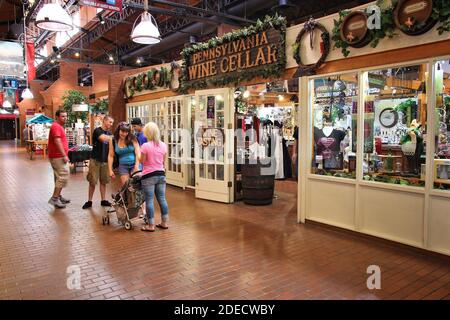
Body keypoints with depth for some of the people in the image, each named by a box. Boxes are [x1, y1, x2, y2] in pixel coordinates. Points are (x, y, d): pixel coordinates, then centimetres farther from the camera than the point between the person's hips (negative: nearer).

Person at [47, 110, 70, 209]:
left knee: (59, 177, 16)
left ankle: (58, 197, 25)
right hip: (58, 157, -11)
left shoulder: (59, 126, 19)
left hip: (58, 156, 11)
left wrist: (64, 155, 25)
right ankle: (54, 198, -9)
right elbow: (57, 141, -23)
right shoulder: (56, 126, -14)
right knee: (63, 176, -12)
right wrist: (64, 155, -25)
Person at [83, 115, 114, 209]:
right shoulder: (97, 131, -9)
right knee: (92, 182, 0)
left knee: (103, 181, 9)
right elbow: (104, 138, -29)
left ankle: (103, 200, 16)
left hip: (105, 161, 6)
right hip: (95, 160, -6)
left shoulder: (109, 133, 12)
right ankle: (89, 201, 9)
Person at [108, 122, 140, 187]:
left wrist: (136, 167, -14)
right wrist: (110, 170, 2)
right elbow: (111, 156, 6)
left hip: (134, 165, -2)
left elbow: (138, 153, -6)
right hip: (123, 166, 2)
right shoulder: (113, 141, 2)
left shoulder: (132, 139, -3)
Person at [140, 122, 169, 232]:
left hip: (149, 176, -5)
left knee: (149, 200, 2)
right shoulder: (163, 145, 2)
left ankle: (151, 225, 8)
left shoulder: (145, 146, -14)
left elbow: (142, 161, -6)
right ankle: (164, 223, 20)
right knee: (162, 199, 12)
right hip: (161, 174, 5)